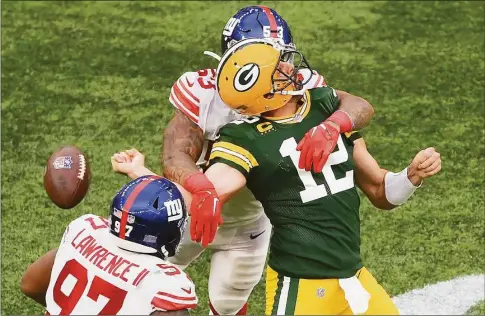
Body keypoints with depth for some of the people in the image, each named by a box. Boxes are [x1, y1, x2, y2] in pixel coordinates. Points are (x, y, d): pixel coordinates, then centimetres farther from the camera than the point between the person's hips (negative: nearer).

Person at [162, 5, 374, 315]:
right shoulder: (203, 93, -31)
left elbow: (361, 107, -36)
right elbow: (175, 156, -42)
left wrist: (330, 126, -59)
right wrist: (203, 190, -64)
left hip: (248, 226, 1)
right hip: (191, 214, -1)